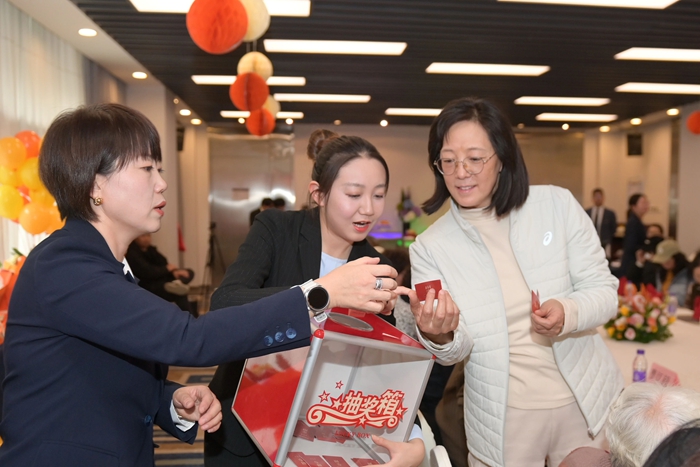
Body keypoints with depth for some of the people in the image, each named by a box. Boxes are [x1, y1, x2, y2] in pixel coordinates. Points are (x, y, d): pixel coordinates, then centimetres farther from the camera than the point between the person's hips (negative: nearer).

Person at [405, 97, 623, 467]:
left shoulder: (557, 205, -10)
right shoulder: (429, 248, -9)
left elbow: (604, 290, -5)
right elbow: (456, 351, -10)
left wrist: (568, 312, -27)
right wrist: (440, 337, -33)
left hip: (586, 404, 1)